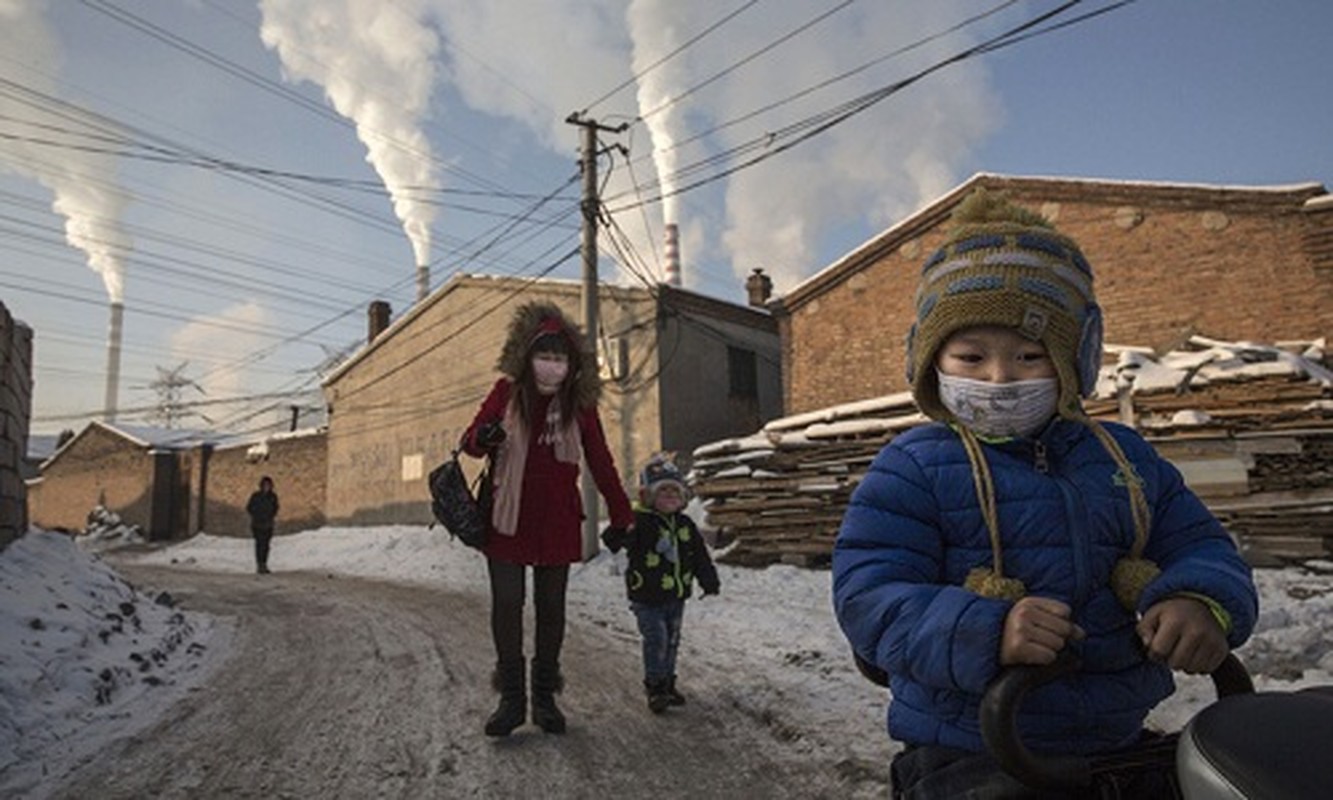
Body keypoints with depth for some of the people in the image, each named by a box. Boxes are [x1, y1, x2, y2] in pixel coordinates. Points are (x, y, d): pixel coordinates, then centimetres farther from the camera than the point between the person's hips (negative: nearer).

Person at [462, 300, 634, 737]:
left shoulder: (580, 403, -2)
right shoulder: (507, 392, -4)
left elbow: (601, 463, 5)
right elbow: (470, 440, 2)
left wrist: (622, 516, 5)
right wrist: (484, 438, -23)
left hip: (558, 524, 1)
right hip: (508, 520, 0)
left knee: (551, 607, 9)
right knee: (507, 605, 1)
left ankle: (545, 696, 24)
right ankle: (511, 698, 16)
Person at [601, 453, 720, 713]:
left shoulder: (685, 525, 4)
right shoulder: (639, 523, -15)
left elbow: (700, 555, 13)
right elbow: (611, 539, -28)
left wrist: (709, 581, 14)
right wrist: (620, 532, -50)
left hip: (676, 596, 6)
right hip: (647, 597, -6)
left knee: (672, 641, 15)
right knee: (656, 639, -8)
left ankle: (667, 683, 30)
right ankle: (655, 686, 8)